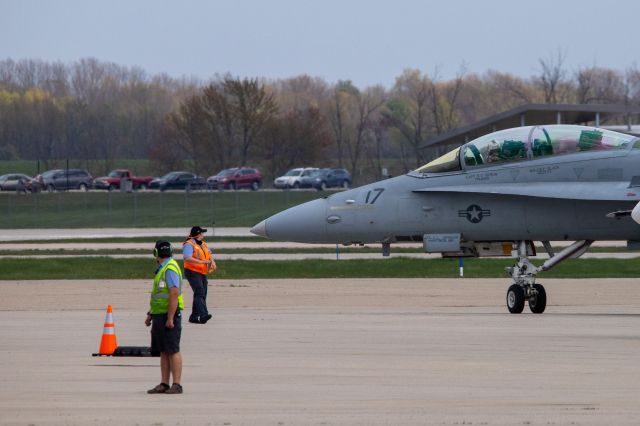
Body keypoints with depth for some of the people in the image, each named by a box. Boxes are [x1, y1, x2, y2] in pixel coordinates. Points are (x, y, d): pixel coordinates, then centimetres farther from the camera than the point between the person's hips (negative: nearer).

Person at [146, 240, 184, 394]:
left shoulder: (170, 269, -15)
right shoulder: (162, 269, 18)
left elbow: (174, 294, -22)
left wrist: (170, 318, -24)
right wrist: (150, 314, 24)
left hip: (169, 315, -10)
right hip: (159, 316, 10)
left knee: (173, 351, -8)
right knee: (163, 352, 9)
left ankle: (177, 385, -8)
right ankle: (164, 384, 10)